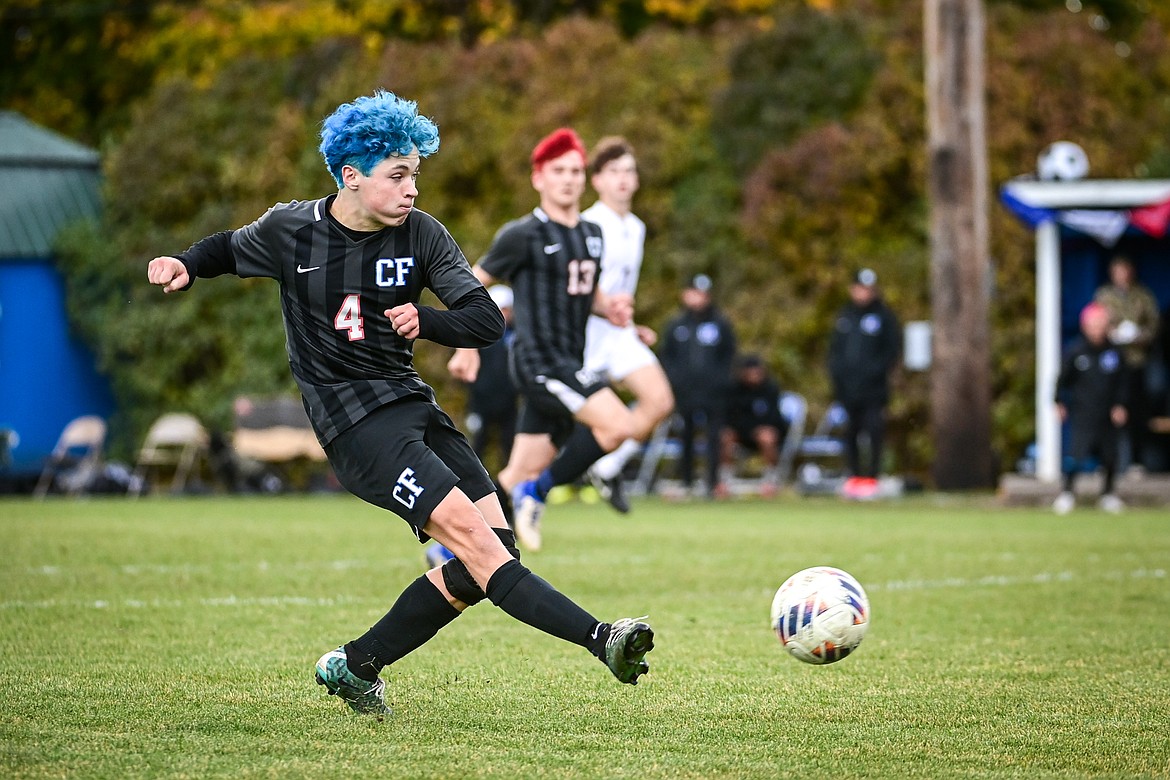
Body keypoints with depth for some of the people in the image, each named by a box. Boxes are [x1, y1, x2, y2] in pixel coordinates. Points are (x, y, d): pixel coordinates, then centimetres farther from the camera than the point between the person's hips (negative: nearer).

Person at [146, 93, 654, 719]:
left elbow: (487, 321, -3)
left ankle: (355, 666, 7)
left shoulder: (420, 234, 1)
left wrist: (425, 321, -22)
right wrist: (185, 265, 0)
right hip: (354, 422, -5)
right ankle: (600, 639, -35)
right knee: (471, 537, -22)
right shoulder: (290, 231, -3)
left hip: (413, 405, 5)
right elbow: (230, 250, 20)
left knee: (494, 547, -5)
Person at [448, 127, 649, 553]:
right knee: (618, 424, -23)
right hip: (540, 361, -8)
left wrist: (610, 307, 5)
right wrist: (466, 349, -3)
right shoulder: (523, 235, -9)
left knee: (521, 475, 7)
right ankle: (535, 492, -8)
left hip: (570, 366, 8)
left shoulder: (591, 234, 13)